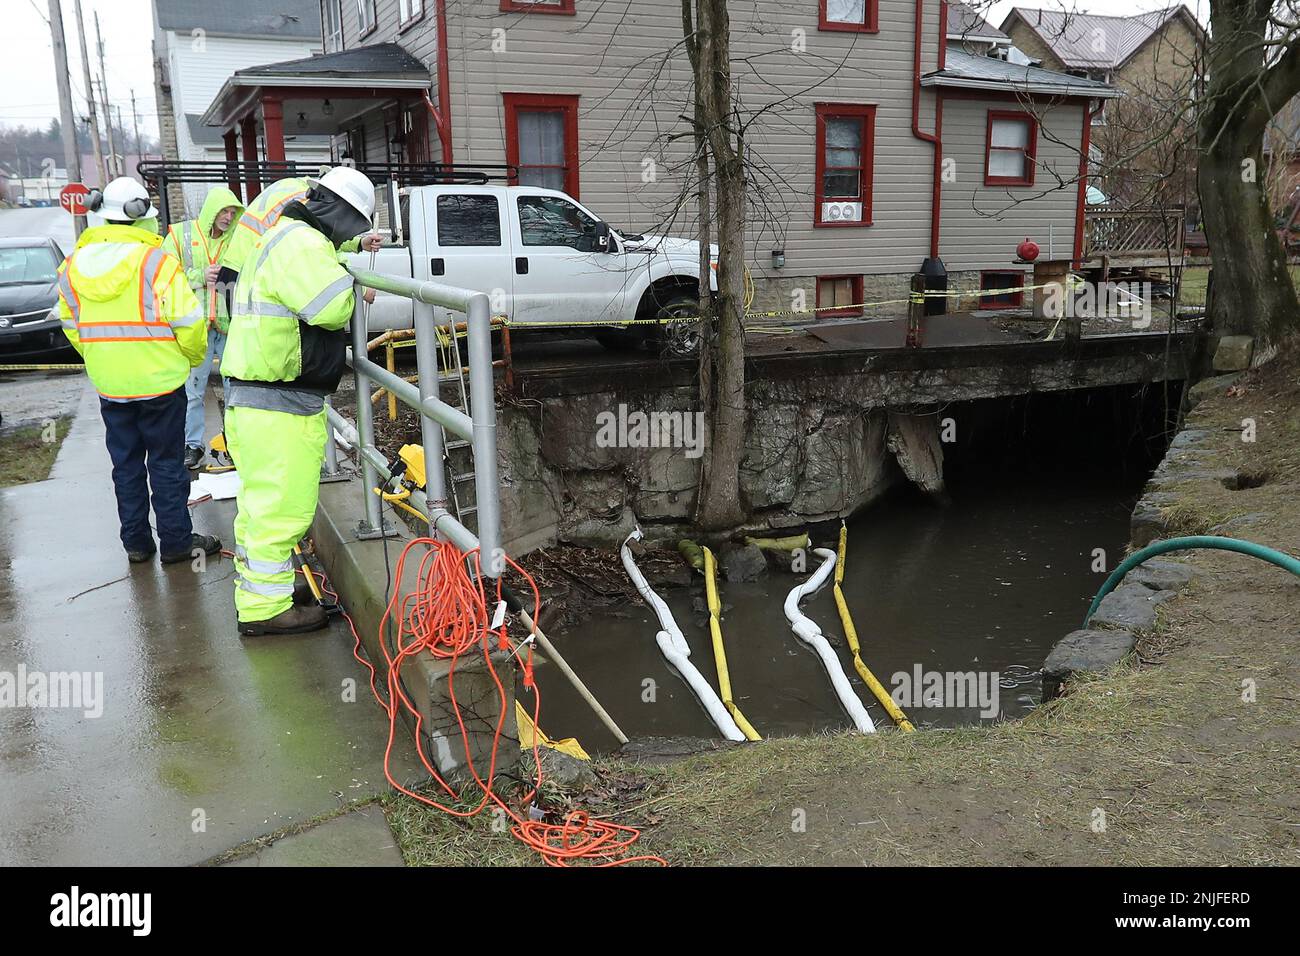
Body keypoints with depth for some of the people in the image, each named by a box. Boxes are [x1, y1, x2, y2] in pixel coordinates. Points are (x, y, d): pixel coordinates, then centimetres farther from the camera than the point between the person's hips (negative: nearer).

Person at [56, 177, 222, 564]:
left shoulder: (74, 264, 3)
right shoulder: (155, 260, -15)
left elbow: (71, 324, 11)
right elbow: (188, 320, -16)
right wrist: (193, 357, 2)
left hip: (108, 384, 5)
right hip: (159, 380, -5)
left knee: (125, 463, 15)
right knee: (166, 462, 5)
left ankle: (136, 542, 22)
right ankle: (176, 541, 12)